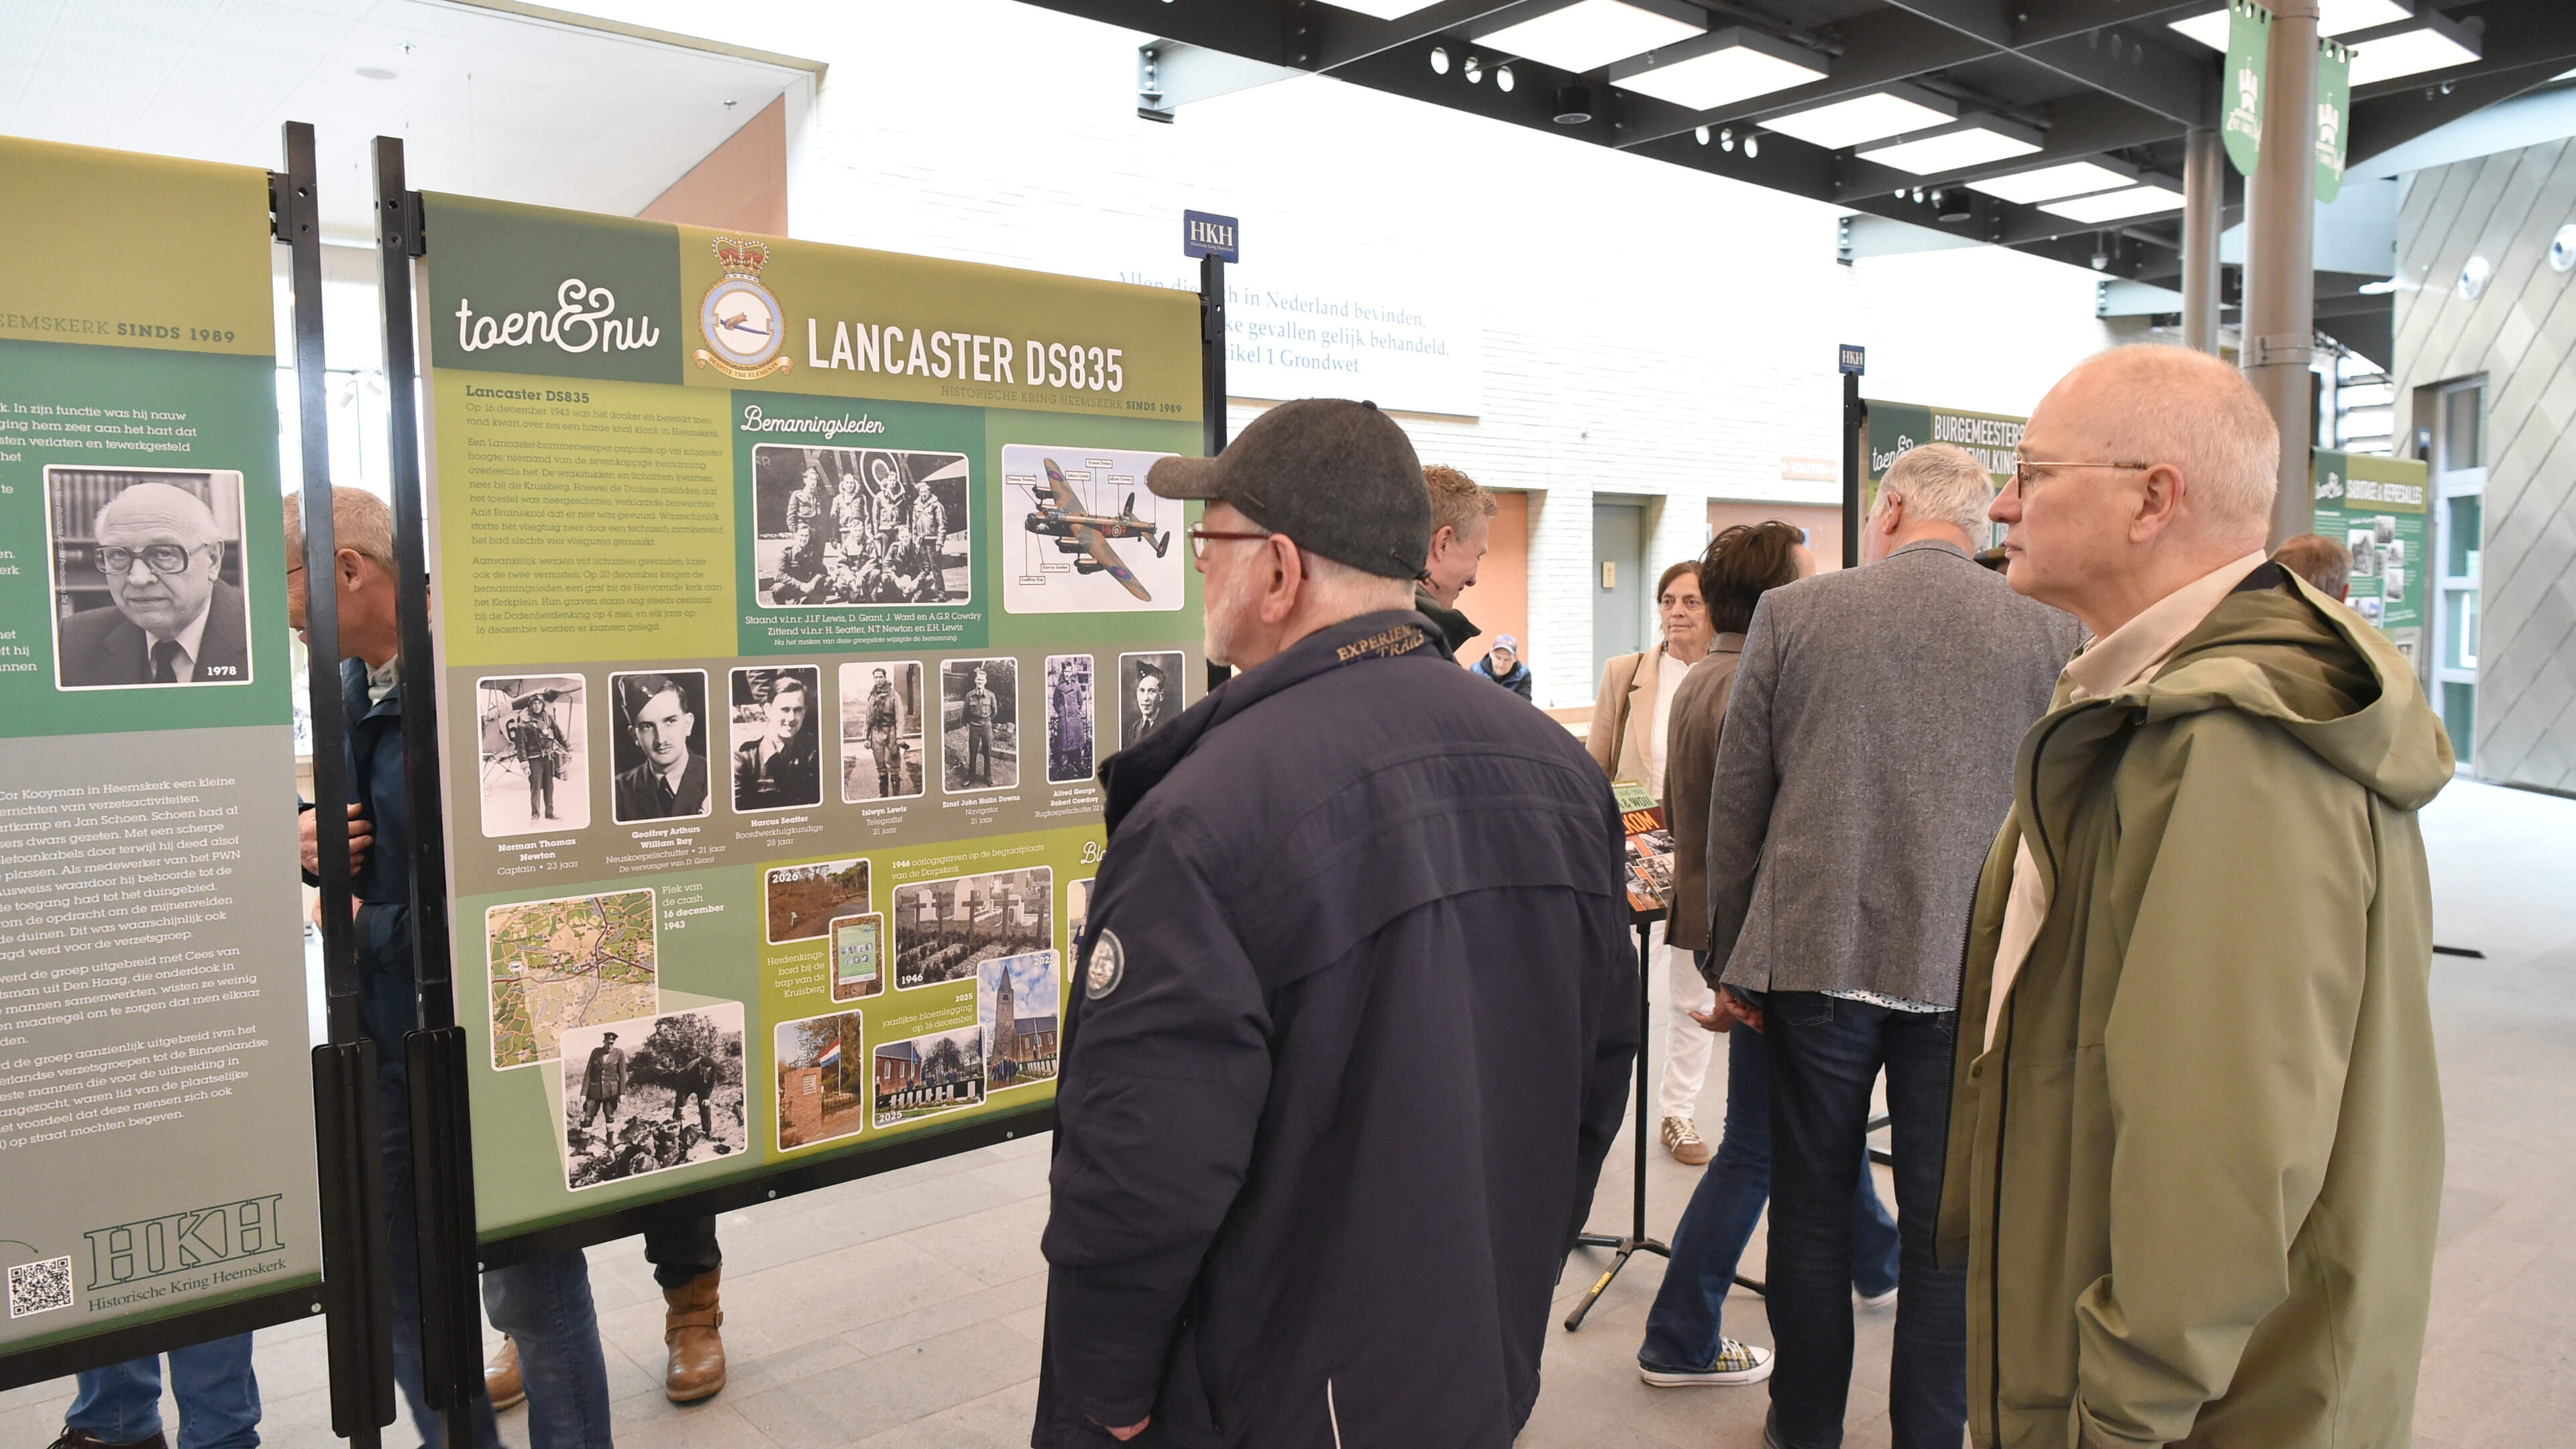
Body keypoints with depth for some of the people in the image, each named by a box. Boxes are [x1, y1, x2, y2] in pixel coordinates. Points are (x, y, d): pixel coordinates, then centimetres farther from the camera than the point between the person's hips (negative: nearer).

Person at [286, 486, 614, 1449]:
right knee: (399, 1289, 21)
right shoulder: (351, 686, 7)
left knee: (531, 1292, 7)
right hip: (385, 1038, 9)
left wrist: (370, 926, -12)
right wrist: (308, 842, -1)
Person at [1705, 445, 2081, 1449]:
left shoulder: (1792, 613, -1)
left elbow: (1735, 800, 1)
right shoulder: (2050, 633, -1)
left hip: (1817, 955, 0)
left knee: (1811, 1205, 14)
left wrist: (1735, 957, 10)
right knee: (1944, 1223, 11)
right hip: (1971, 971, 0)